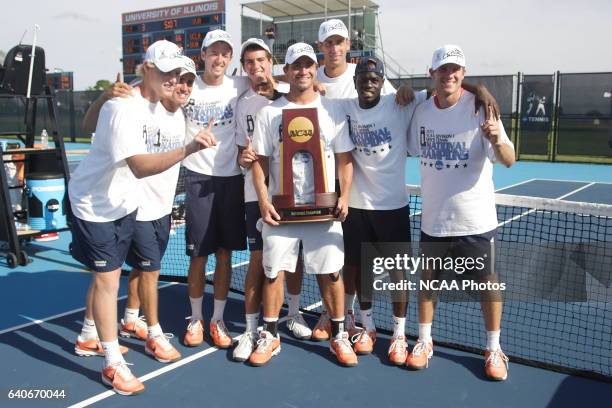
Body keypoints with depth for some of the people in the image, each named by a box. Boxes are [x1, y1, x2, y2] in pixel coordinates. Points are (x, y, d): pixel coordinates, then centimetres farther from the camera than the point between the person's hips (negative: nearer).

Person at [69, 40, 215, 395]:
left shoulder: (155, 103, -1)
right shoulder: (123, 108, -29)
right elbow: (140, 167, -40)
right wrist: (189, 148, -52)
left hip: (124, 202, 8)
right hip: (95, 204, -8)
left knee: (107, 274, 19)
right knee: (108, 279, -4)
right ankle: (113, 365, 9)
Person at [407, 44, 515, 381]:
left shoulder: (480, 108, -12)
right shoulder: (422, 111, 1)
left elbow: (509, 160, -21)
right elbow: (413, 150, 17)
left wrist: (496, 140, -40)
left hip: (475, 219, -3)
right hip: (433, 218, 3)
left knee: (487, 282, 8)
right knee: (428, 278, 12)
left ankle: (493, 349, 25)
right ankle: (424, 341, 30)